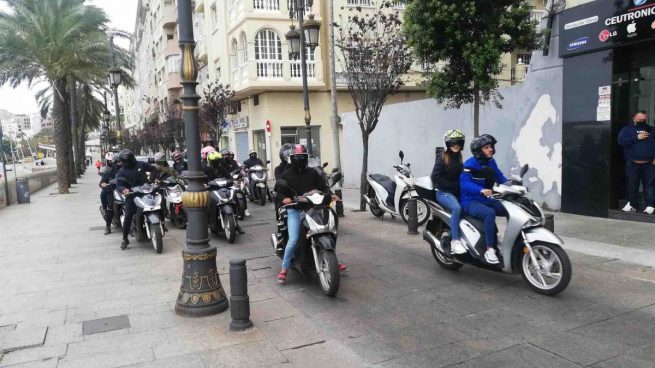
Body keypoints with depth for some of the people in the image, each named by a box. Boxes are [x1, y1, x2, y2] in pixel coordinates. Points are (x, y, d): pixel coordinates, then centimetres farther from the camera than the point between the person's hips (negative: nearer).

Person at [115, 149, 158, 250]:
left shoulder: (141, 164, 6)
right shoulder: (121, 172, 3)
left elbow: (153, 169, 17)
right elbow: (118, 185, -6)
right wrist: (123, 189, -29)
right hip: (132, 194, -2)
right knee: (128, 216, -13)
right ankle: (125, 239, -3)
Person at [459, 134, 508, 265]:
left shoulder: (491, 162, 10)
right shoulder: (470, 163, -13)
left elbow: (500, 177, 14)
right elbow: (465, 183, -26)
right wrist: (481, 190, -42)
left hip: (486, 200, 8)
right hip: (471, 201, -8)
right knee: (490, 214, -34)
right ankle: (489, 250, -29)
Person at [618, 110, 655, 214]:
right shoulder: (627, 129, 9)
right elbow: (621, 141, -8)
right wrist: (637, 138, -12)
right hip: (632, 163, -1)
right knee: (631, 185, 3)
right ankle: (632, 204, 12)